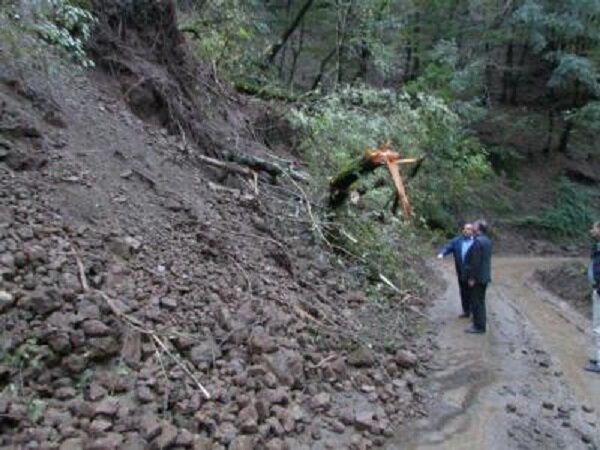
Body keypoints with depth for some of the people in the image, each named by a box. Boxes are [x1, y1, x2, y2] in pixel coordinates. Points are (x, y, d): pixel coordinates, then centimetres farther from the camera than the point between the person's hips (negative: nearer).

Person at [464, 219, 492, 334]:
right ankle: (481, 322, 27)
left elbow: (475, 262, -23)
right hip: (485, 276, 9)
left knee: (476, 302, -1)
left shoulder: (478, 241, -21)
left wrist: (472, 278, -18)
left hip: (478, 277, -9)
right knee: (480, 301, 18)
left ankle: (479, 326, 4)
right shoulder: (487, 240, 10)